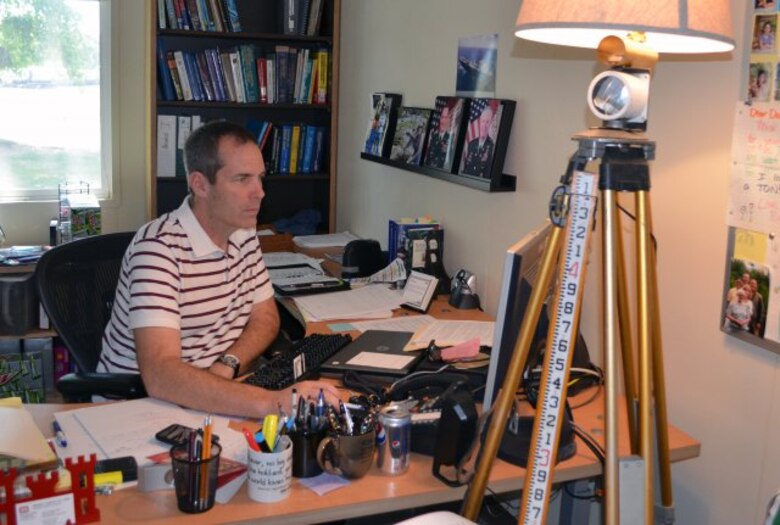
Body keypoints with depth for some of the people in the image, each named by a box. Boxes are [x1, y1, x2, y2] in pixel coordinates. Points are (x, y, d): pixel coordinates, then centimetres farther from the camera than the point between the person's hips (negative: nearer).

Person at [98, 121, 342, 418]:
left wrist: (228, 364, -10)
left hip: (216, 396, 7)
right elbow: (160, 376, -33)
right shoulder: (159, 248, -23)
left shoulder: (243, 234, 3)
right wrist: (272, 403, -43)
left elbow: (265, 317, 12)